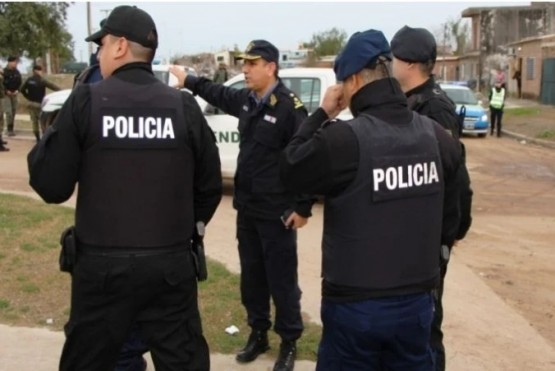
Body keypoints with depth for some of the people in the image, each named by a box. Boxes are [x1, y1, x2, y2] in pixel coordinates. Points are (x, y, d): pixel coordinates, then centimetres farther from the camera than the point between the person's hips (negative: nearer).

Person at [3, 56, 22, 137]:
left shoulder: (17, 72, 5)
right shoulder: (4, 72, -12)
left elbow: (19, 82, 11)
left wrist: (17, 90, -4)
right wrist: (6, 91, -14)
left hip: (14, 94, 5)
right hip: (6, 94, -5)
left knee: (13, 111, 8)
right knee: (8, 111, -12)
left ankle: (11, 129, 17)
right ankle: (10, 130, -9)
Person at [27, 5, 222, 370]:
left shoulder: (86, 101, -7)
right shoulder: (184, 105, 0)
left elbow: (51, 186, -6)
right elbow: (210, 187, 4)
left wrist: (48, 138, 12)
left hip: (102, 264, -2)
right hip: (172, 263, 2)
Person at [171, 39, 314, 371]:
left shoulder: (290, 107, -18)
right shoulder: (246, 100, 6)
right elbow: (220, 94, 30)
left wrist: (303, 207, -18)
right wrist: (189, 81, 29)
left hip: (278, 211, -8)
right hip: (247, 207, 8)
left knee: (282, 279, 4)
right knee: (252, 275, 17)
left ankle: (289, 342, 20)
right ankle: (258, 333, 33)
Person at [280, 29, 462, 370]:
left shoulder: (344, 138, -20)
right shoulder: (435, 134, -1)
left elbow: (291, 171, -4)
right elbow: (450, 214, 8)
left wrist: (321, 115, 2)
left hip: (356, 303, -4)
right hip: (417, 300, 5)